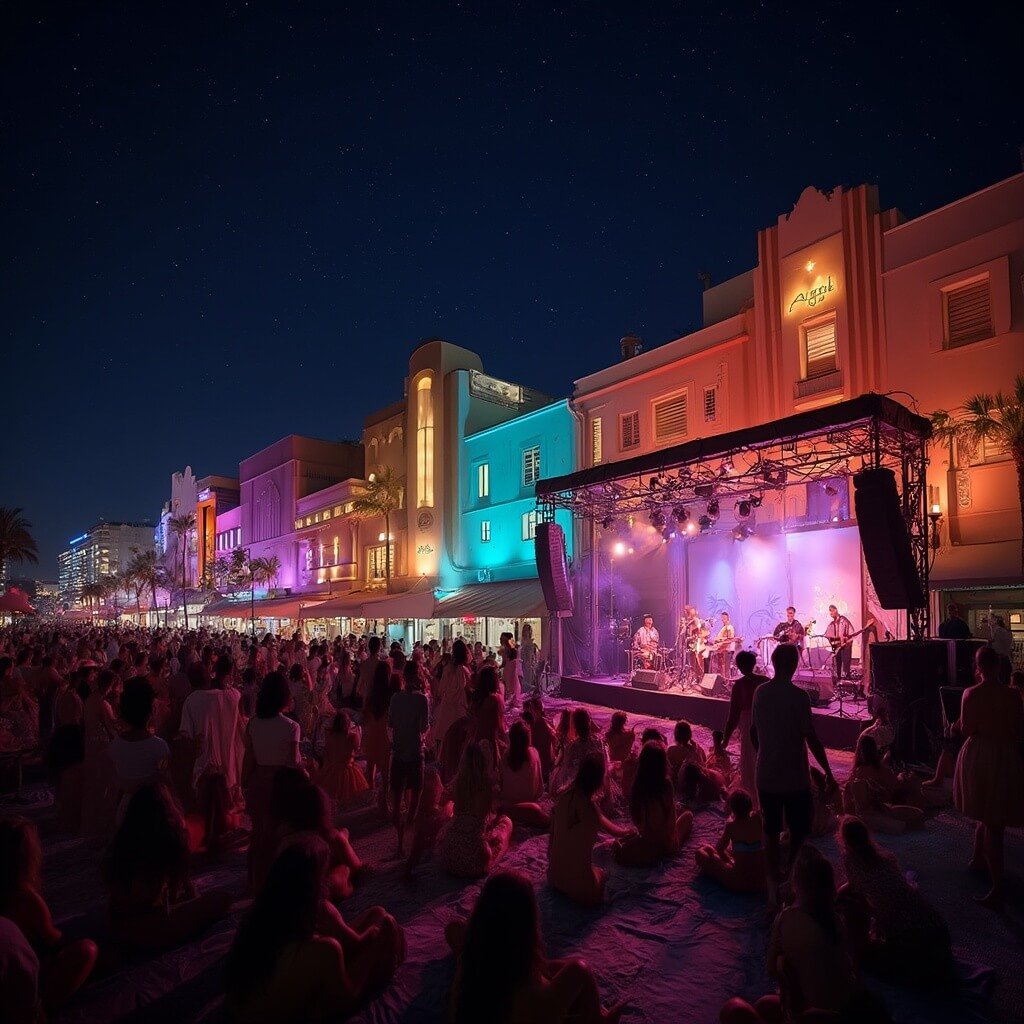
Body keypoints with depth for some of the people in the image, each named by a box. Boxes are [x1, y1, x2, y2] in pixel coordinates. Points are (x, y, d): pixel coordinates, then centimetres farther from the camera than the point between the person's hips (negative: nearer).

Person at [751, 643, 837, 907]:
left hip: (766, 775, 5)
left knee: (771, 830, 14)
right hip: (794, 778, -5)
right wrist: (828, 772, -6)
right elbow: (811, 738, -16)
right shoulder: (798, 696, -18)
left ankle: (773, 887, 22)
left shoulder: (760, 692, -1)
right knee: (799, 832, 12)